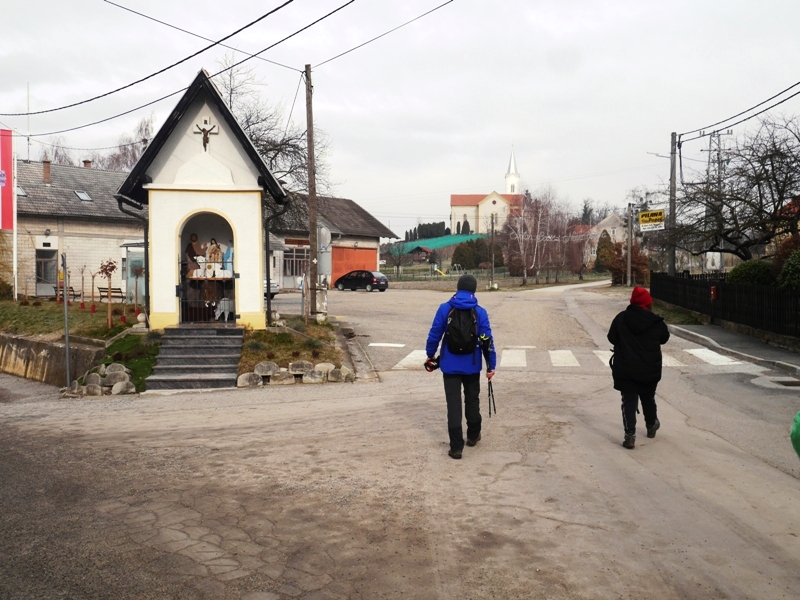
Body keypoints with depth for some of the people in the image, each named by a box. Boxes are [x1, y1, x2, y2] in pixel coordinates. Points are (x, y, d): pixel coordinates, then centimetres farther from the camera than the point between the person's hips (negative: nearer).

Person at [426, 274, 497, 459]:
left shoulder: (445, 309, -6)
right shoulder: (480, 312, -6)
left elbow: (434, 334, -3)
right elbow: (487, 341, -6)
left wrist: (430, 355, 11)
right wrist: (491, 365, 1)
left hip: (450, 365, -1)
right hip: (472, 366, 1)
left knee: (454, 404, 2)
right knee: (472, 400, 20)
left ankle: (456, 447, 0)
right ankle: (473, 436, 36)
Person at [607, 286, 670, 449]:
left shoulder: (621, 318, -9)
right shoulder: (656, 321, -7)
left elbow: (612, 338, -2)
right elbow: (664, 338, 8)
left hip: (625, 370, -2)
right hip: (650, 370, 2)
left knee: (629, 401, 2)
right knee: (648, 398, 22)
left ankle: (630, 435, -7)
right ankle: (651, 426, 42)